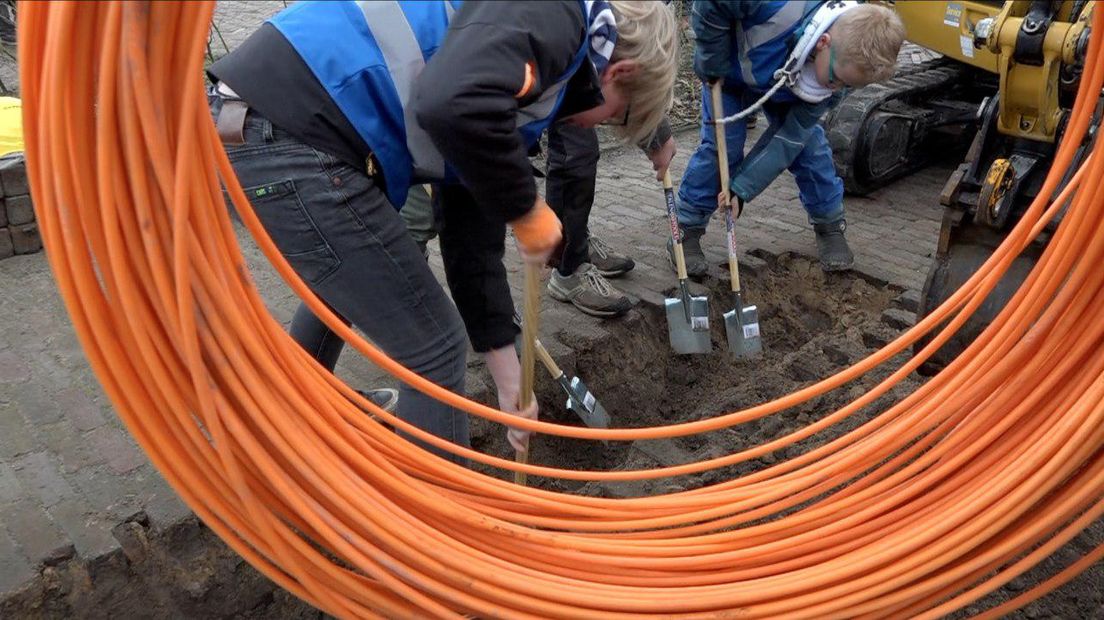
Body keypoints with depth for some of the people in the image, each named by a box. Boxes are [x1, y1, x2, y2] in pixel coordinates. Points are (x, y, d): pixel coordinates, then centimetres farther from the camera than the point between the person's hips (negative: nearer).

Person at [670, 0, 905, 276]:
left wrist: (742, 188, -31)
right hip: (729, 73, -3)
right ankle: (686, 228, 1)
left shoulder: (841, 67, -28)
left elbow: (791, 135, -27)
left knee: (808, 142, -2)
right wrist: (714, 66, -27)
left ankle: (830, 224, 16)